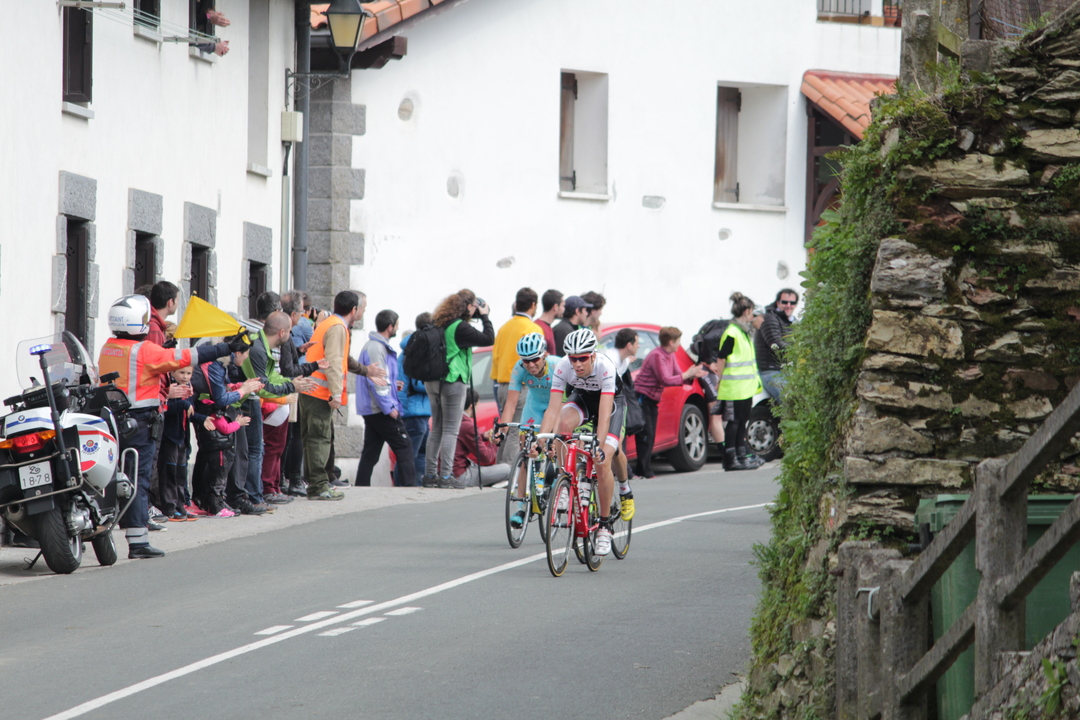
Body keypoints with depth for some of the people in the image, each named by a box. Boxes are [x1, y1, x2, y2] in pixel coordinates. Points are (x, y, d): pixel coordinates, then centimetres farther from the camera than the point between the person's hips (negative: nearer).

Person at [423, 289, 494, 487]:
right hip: (453, 382, -8)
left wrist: (476, 316, 16)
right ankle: (446, 476, -7)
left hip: (433, 382, 8)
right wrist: (484, 316, -3)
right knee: (450, 430, -4)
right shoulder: (459, 328, -15)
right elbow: (488, 339, -17)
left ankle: (430, 474, 13)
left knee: (436, 429, 13)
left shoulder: (438, 324, 8)